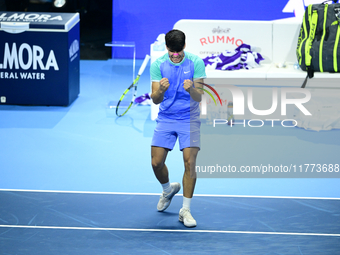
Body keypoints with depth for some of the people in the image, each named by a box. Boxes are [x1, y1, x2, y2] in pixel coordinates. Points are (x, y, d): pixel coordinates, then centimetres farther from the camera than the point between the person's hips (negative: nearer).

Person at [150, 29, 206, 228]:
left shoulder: (196, 63, -10)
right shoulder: (158, 65, -6)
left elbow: (199, 97, -13)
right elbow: (155, 100, -9)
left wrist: (191, 89, -36)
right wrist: (161, 90, -32)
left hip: (190, 119, -2)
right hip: (166, 119, 2)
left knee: (190, 162, -14)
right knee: (156, 162, -2)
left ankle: (186, 210, -3)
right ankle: (168, 189, 32)